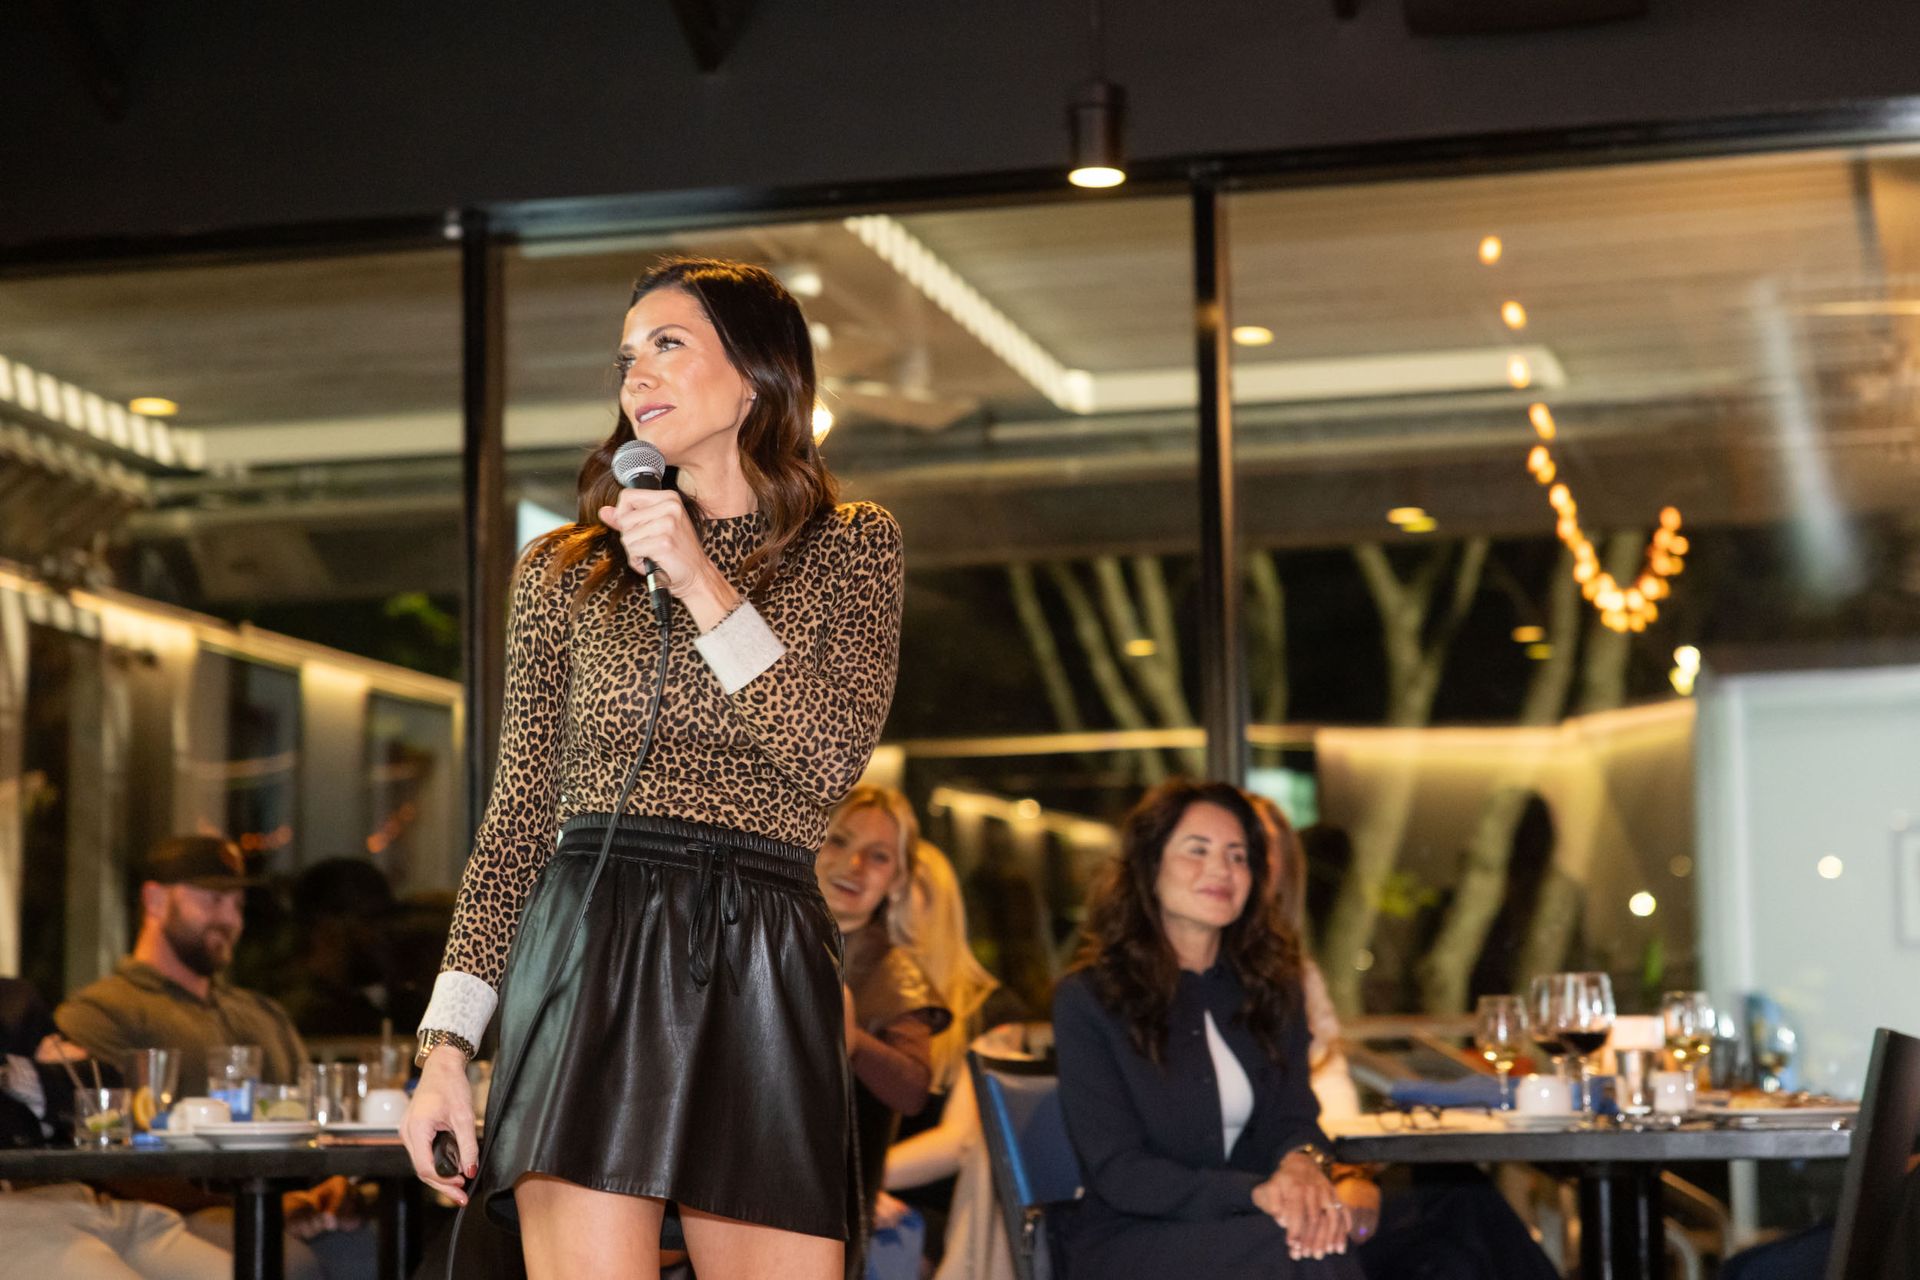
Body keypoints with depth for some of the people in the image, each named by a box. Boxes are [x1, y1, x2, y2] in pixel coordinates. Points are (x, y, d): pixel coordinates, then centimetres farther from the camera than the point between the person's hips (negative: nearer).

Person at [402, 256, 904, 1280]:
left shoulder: (850, 549, 14)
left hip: (768, 970, 1)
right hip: (591, 954, 0)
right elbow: (519, 818, 12)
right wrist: (447, 1040, 4)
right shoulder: (567, 571, 15)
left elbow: (832, 757, -2)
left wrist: (704, 584, -7)